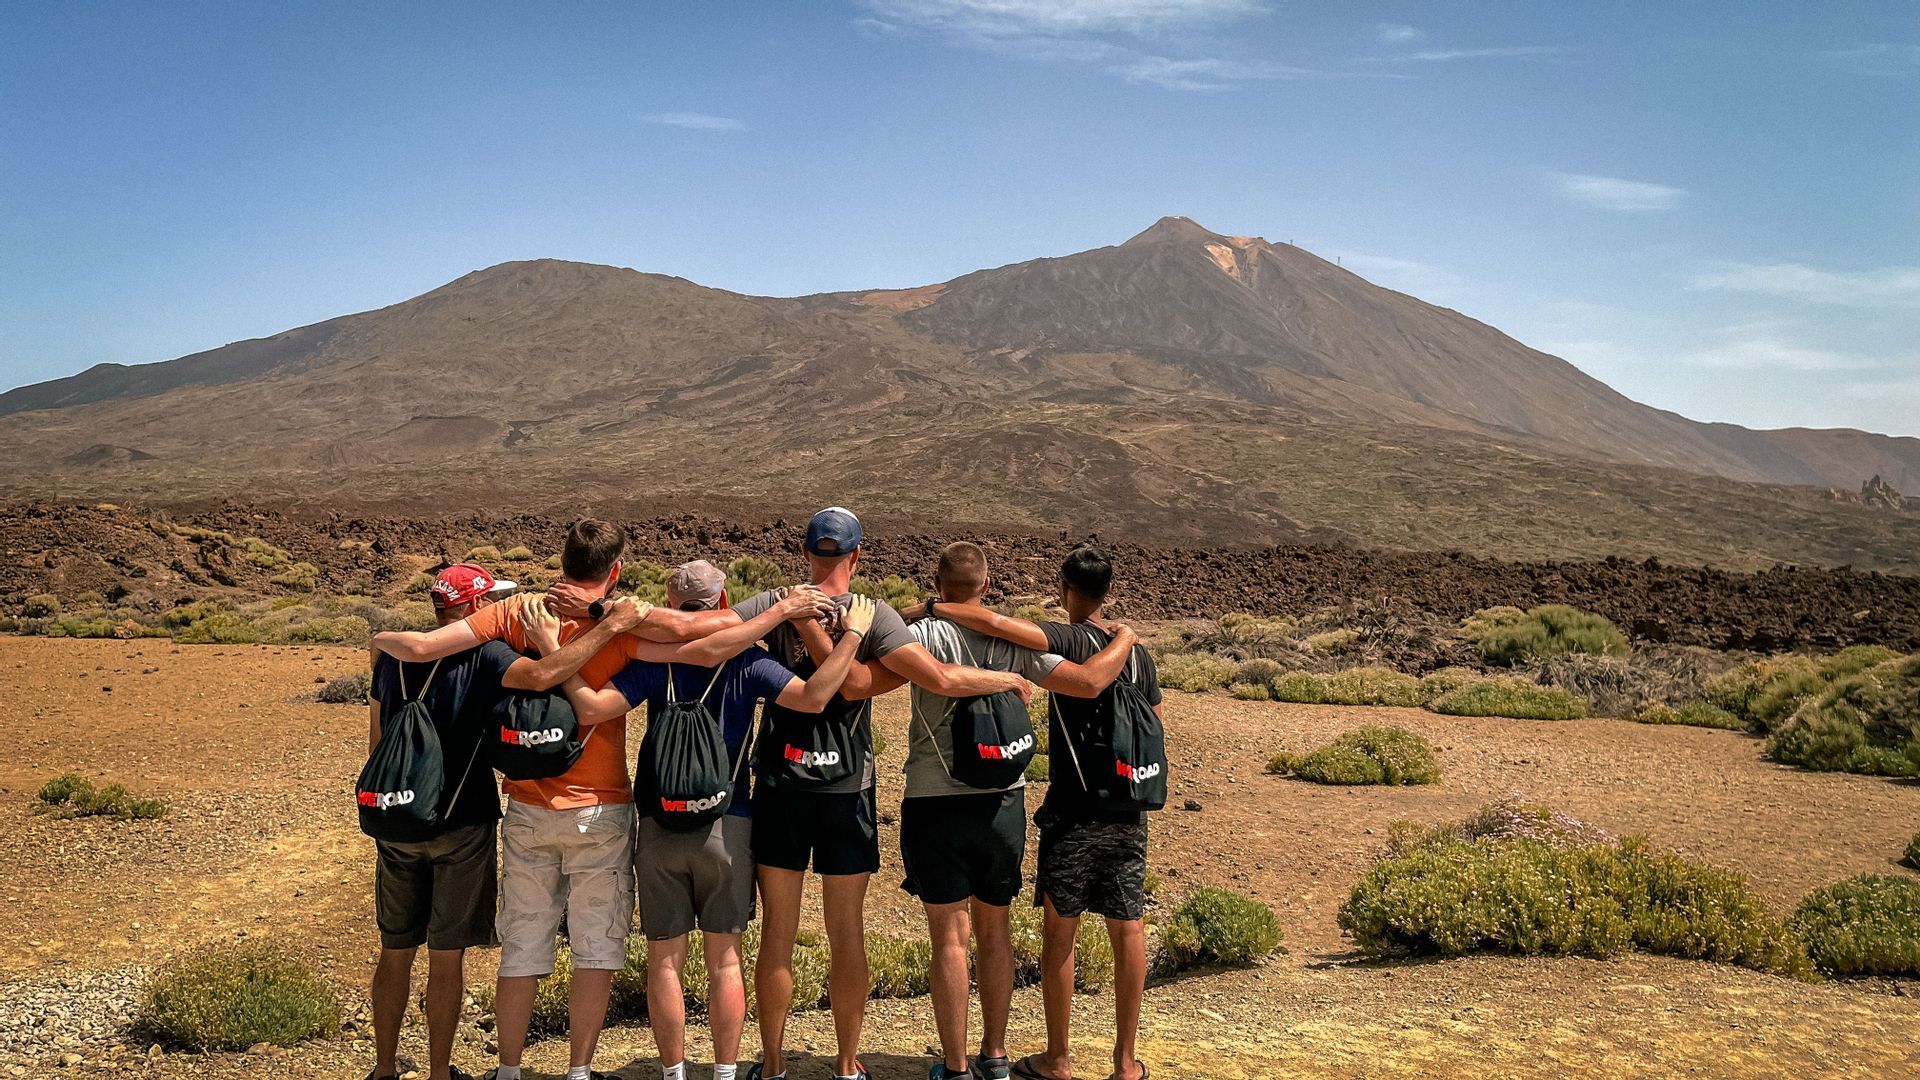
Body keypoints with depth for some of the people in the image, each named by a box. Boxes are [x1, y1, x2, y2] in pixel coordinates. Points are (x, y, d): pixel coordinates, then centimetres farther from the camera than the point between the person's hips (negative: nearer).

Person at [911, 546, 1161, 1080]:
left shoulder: (1069, 640, -13)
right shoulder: (1139, 653, 6)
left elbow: (992, 622, -28)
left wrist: (927, 608, -16)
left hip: (1072, 814, -5)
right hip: (1127, 815, 5)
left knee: (1058, 933, 7)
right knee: (1128, 932, 9)